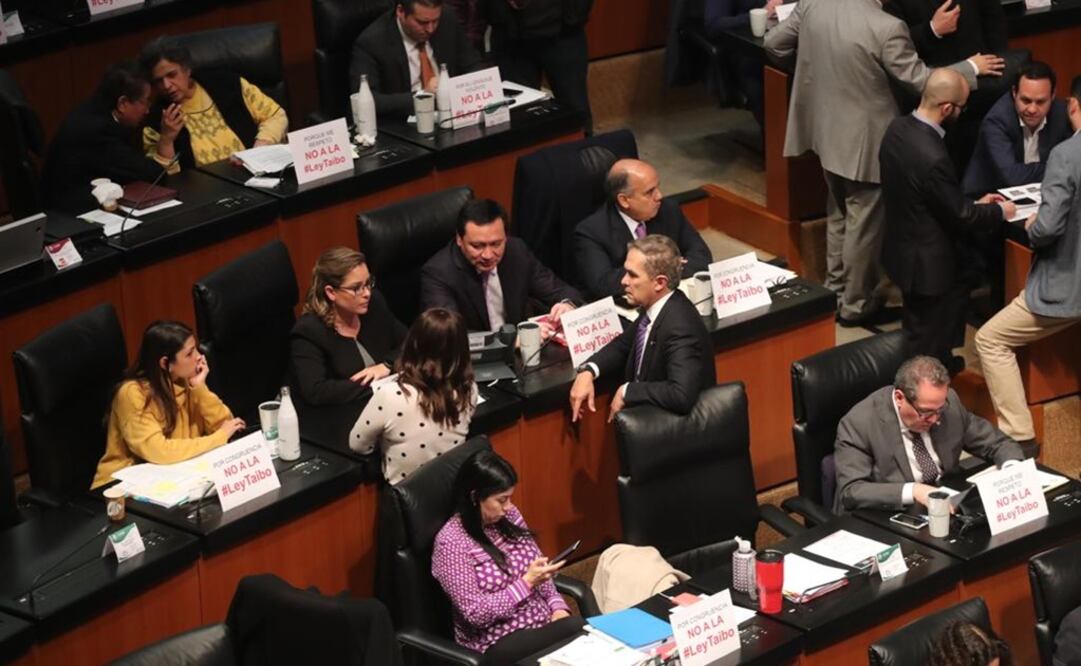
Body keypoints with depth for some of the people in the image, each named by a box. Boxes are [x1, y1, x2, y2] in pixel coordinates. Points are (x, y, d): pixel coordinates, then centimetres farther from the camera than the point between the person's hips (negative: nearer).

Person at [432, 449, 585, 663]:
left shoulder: (509, 516, 5)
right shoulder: (451, 542, -15)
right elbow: (477, 614, -17)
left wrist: (557, 606, -2)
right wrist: (527, 583, -19)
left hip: (544, 621, 7)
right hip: (497, 642, -7)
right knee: (576, 634, -31)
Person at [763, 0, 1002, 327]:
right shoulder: (886, 28, -27)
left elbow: (773, 42, 3)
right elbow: (920, 81, -17)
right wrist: (971, 67, -1)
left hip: (826, 131, 7)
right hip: (865, 140, -7)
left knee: (839, 215, 24)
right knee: (864, 225, 10)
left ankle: (834, 293, 36)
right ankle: (856, 306, 22)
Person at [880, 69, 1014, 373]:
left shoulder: (898, 128, -7)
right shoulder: (932, 158, -34)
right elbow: (961, 217, -20)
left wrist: (975, 204, 9)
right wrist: (999, 212, -3)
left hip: (902, 249, 9)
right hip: (927, 264, -9)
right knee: (927, 341, 11)